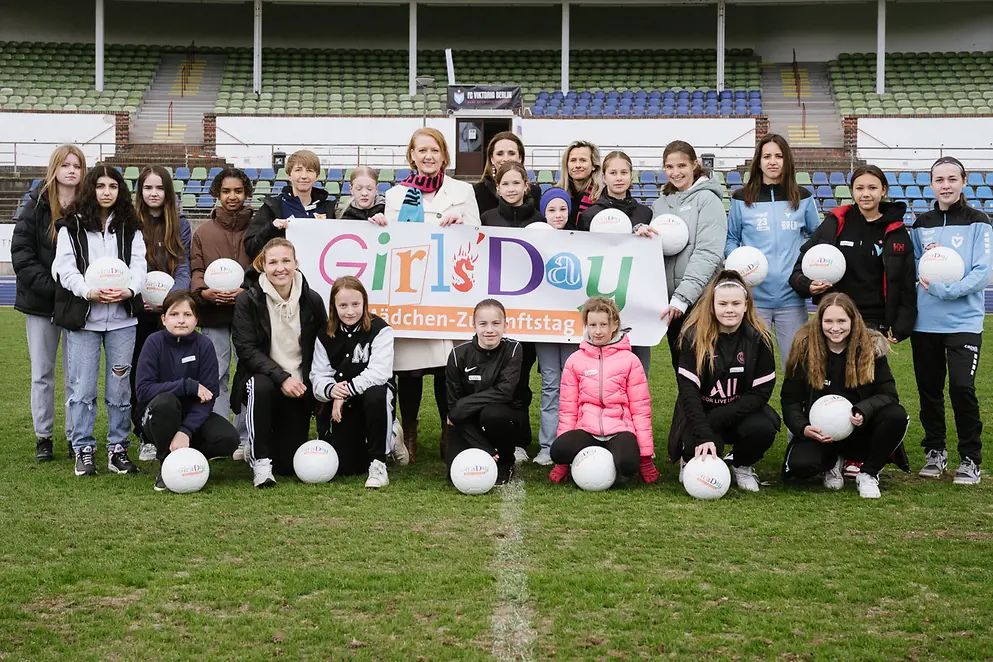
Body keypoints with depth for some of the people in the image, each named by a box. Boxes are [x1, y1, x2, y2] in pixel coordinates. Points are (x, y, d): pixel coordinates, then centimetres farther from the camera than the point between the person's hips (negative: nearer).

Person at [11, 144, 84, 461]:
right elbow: (21, 251, -4)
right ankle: (43, 437, 17)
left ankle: (75, 436, 13)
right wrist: (47, 286, -14)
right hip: (41, 302, 1)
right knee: (42, 373, 7)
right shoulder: (36, 206, 0)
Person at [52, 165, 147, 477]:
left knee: (120, 386, 5)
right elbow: (65, 267, -4)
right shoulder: (72, 226, 5)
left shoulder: (130, 227, 12)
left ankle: (118, 448, 14)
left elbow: (139, 264, 2)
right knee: (83, 387, -1)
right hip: (83, 318, -2)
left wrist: (129, 290, -19)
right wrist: (89, 291, -21)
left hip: (122, 319, 2)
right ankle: (84, 449, 9)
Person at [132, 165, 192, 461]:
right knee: (139, 374, 2)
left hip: (170, 313, 0)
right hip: (137, 314, 0)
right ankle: (145, 437, 12)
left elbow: (183, 270, 0)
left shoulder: (180, 226, 5)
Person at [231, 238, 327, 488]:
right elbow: (246, 350, -15)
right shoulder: (248, 301, -9)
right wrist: (281, 378, -26)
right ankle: (260, 460, -21)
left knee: (289, 464, -1)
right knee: (260, 386, -40)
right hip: (263, 378, -2)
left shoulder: (312, 300, -2)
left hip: (299, 387, 2)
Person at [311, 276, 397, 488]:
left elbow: (379, 372, -23)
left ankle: (378, 464, -26)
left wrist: (347, 390, -28)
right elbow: (318, 376, -2)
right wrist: (330, 390, -25)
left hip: (375, 393, -4)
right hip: (342, 403, 4)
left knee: (375, 395, -42)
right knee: (346, 467, -5)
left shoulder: (379, 330, -13)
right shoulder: (325, 336, 2)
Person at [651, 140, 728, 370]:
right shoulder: (660, 204, 14)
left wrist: (683, 296, -23)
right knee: (680, 366, 9)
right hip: (669, 300, 6)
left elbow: (707, 253, -14)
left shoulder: (707, 200, -4)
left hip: (701, 299, -6)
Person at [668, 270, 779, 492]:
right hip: (699, 411, -2)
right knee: (703, 451, -31)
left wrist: (717, 419, -22)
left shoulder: (759, 338, -9)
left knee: (762, 429, -31)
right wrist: (704, 436, -31)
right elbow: (689, 391, -18)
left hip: (741, 411, 2)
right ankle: (690, 459, 9)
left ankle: (742, 466, 3)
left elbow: (761, 392, -11)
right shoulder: (694, 336, -13)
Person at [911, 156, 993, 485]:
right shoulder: (922, 224, 10)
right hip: (924, 321, 4)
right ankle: (935, 451, 24)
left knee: (961, 386, -13)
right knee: (929, 388, 8)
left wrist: (944, 289, -19)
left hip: (963, 321, -4)